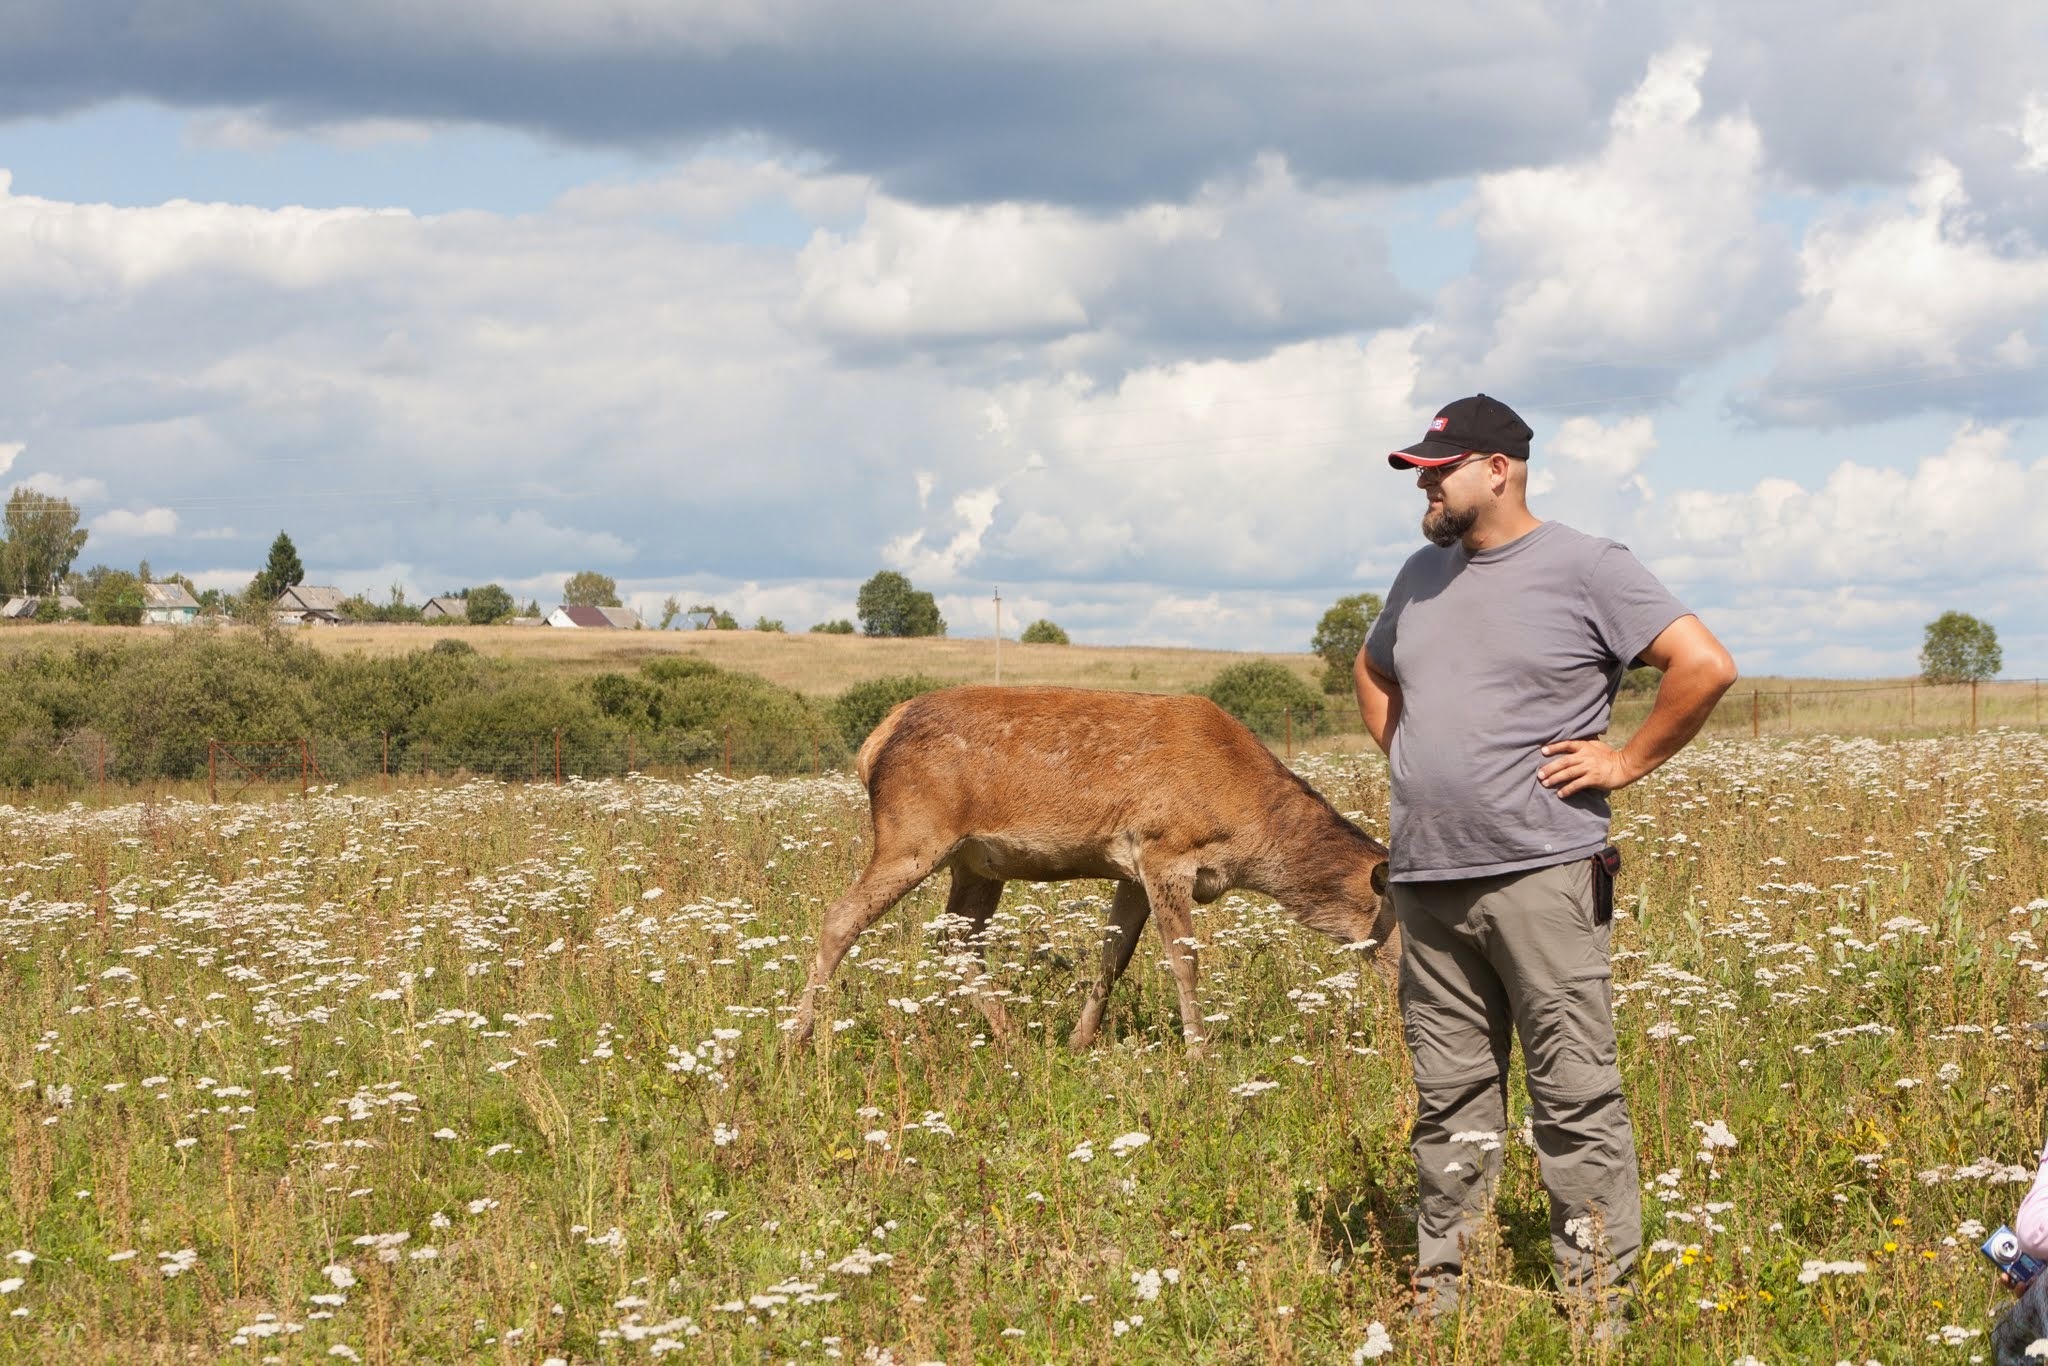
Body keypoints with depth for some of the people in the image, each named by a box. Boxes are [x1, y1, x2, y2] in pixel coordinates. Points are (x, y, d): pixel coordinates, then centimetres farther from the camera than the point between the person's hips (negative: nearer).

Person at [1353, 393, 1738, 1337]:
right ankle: (1437, 1295, 16)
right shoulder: (1423, 574, 16)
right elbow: (1373, 671, 36)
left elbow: (1707, 666, -9)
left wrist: (1627, 762, -7)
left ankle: (1600, 1308, -3)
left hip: (1543, 878, -6)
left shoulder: (1585, 570, -4)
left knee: (1576, 1100, -6)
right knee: (1449, 1104, 10)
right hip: (1427, 881, 6)